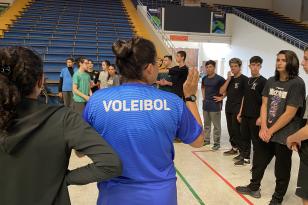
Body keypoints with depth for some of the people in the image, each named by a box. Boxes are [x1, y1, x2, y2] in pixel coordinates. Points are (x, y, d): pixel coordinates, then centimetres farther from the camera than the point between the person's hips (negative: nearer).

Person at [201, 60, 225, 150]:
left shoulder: (219, 79, -13)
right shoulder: (204, 78, 6)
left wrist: (221, 97, -14)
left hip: (215, 105, -6)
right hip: (206, 104, 7)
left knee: (216, 125, 2)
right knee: (206, 124, 16)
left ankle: (217, 143, 11)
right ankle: (206, 140, 29)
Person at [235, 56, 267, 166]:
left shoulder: (263, 81, -8)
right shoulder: (248, 80, 12)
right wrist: (240, 112, 15)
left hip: (255, 117, -6)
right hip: (245, 115, 7)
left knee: (256, 140, 1)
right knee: (244, 137, 14)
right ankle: (245, 158, 28)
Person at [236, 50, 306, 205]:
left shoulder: (297, 83, -14)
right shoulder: (271, 81, 4)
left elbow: (290, 113, -17)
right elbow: (264, 104, 4)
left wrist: (271, 131, -12)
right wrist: (263, 127, -8)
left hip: (284, 136, -5)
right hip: (266, 132, 6)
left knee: (281, 169, 11)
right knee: (258, 162, 18)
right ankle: (254, 188, 40)